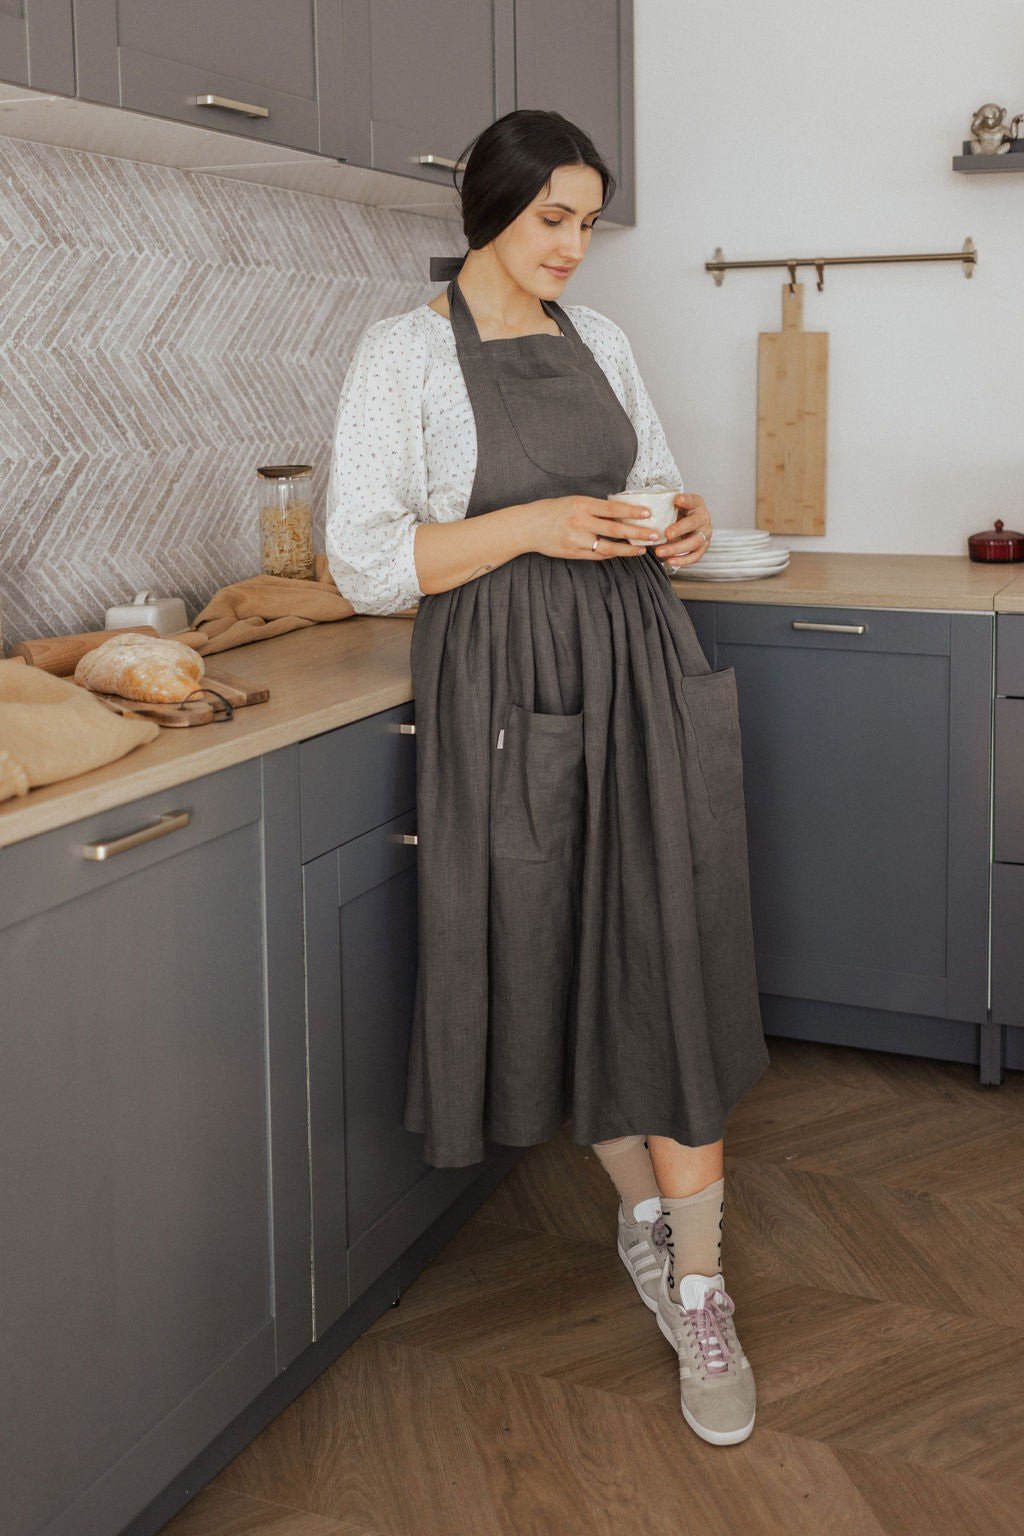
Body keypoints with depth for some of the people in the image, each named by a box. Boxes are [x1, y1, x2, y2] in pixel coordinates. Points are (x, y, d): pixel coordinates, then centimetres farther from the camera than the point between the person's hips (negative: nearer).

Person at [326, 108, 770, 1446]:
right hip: (511, 684, -3)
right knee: (563, 962, 7)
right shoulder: (405, 353, -4)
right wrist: (532, 527, -19)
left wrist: (686, 522, -1)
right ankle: (641, 1203, 32)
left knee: (673, 963, -3)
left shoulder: (596, 335, 12)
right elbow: (366, 562, -10)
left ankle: (698, 1291, 6)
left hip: (640, 664, 4)